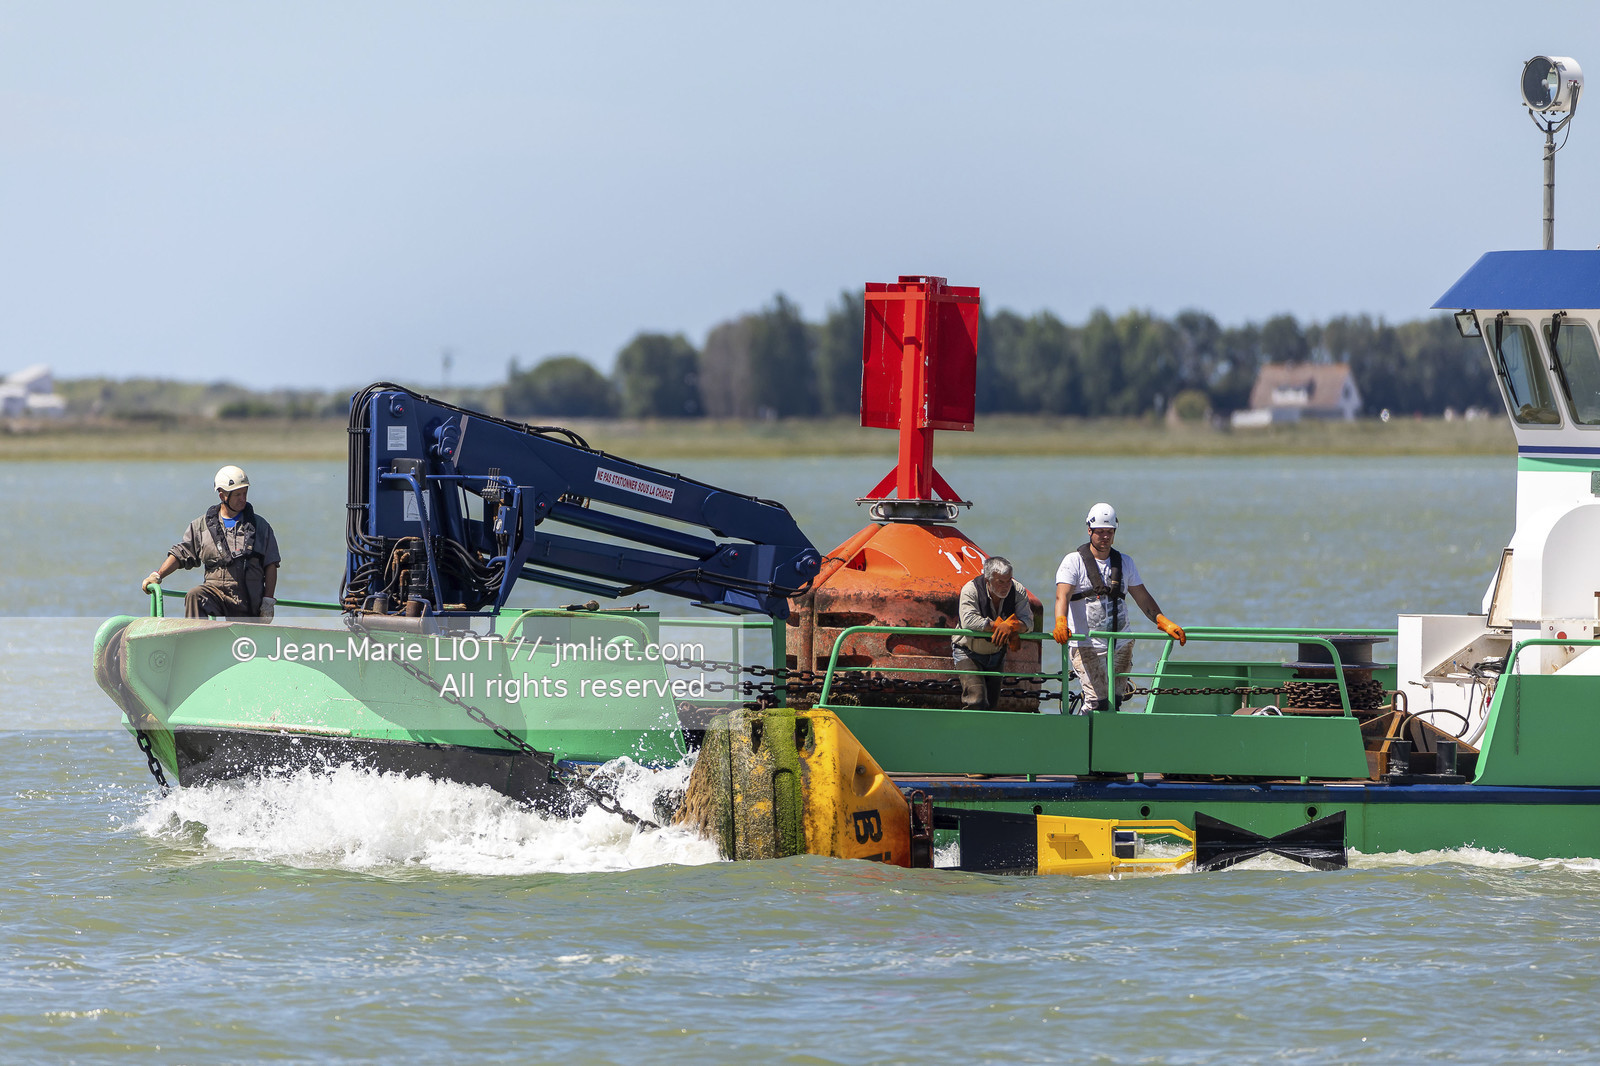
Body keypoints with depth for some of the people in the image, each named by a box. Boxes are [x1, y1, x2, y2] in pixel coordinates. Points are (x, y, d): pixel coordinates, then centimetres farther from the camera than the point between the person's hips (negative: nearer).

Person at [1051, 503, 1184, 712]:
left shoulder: (1125, 563, 13)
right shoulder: (1074, 562, -2)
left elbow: (1143, 598, 13)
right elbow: (1062, 596, -16)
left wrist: (1165, 623, -1)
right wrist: (1060, 623, -36)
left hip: (1121, 645, 5)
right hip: (1087, 645, -5)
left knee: (1115, 700, 4)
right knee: (1097, 701, -15)